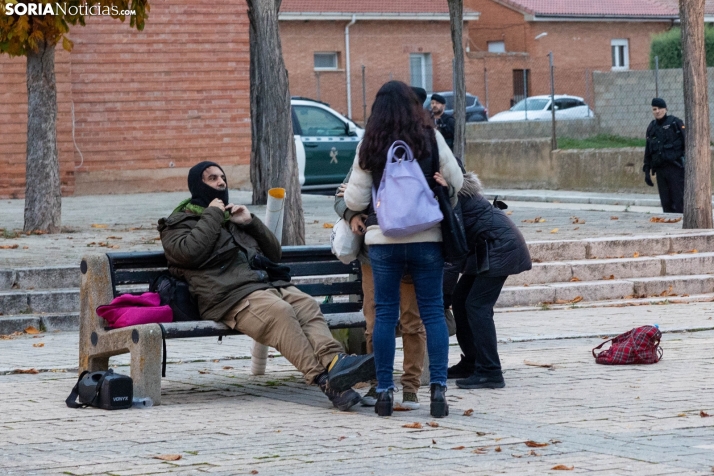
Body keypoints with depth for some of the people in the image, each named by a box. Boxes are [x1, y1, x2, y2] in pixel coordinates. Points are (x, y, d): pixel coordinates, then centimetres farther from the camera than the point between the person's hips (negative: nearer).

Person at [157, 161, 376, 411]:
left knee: (307, 305, -25)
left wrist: (251, 222, 16)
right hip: (231, 295, -6)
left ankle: (333, 361, -48)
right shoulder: (178, 222, 18)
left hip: (270, 284, 6)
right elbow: (189, 252, -7)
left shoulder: (231, 217, 35)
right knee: (279, 311, -34)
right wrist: (212, 215, 3)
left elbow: (274, 253, 30)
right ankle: (322, 378, -45)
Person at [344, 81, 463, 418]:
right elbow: (456, 182, 4)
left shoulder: (369, 146, -1)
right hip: (426, 237, 0)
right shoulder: (430, 138, -2)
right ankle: (438, 387, -2)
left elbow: (355, 200, 1)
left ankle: (384, 390, 7)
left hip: (383, 239, 1)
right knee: (433, 311, 4)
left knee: (385, 313, 7)